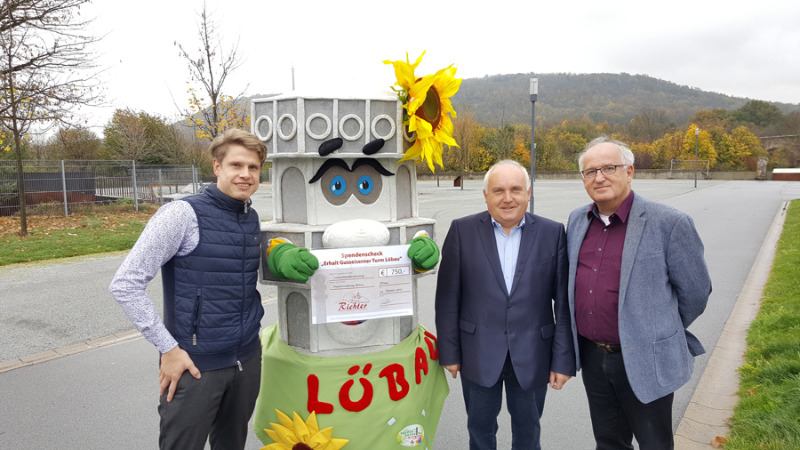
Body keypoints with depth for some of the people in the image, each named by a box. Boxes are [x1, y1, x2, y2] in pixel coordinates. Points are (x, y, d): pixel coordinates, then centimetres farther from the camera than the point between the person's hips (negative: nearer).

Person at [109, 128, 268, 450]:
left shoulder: (253, 220, 5)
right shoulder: (183, 215, -14)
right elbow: (125, 284, -15)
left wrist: (252, 332, 11)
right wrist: (168, 348, -16)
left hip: (247, 360, 6)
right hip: (195, 365, -6)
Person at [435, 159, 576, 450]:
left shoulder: (552, 233, -3)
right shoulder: (462, 231, -5)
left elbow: (563, 304, -3)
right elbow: (448, 298, -3)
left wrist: (563, 360, -4)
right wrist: (449, 352, -3)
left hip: (531, 357, 1)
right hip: (478, 356, 0)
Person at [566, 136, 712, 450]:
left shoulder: (669, 223, -15)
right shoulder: (577, 220, 3)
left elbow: (694, 292, -7)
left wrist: (663, 335, 5)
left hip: (644, 362, -4)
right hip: (592, 357, 5)